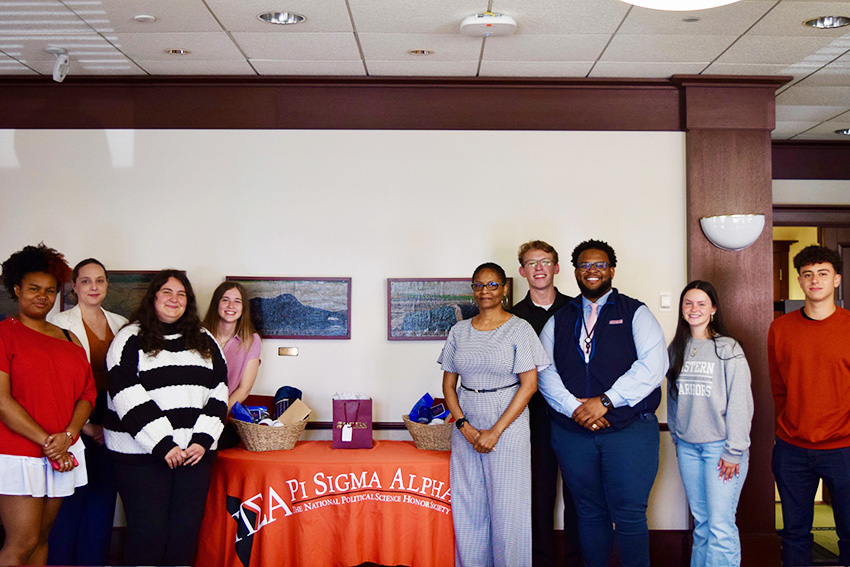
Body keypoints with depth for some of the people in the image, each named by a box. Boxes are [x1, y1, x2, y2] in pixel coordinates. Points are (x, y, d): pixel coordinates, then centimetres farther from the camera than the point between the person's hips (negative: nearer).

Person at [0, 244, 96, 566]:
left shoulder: (68, 339, 14)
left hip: (63, 454, 5)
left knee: (41, 538, 10)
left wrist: (67, 436, -8)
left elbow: (88, 393, 9)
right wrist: (47, 443, -13)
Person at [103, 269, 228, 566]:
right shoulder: (131, 339, 1)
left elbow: (219, 391, 10)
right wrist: (163, 444, -14)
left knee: (186, 528, 2)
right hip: (141, 452, -4)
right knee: (149, 530, -5)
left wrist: (202, 440, -3)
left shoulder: (205, 341, 15)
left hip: (196, 451, 4)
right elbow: (128, 397, -9)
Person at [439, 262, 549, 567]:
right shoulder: (459, 331, 8)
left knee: (507, 507, 1)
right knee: (467, 505, 9)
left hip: (507, 425, -4)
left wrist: (496, 431, -13)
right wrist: (463, 425, -5)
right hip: (465, 429, 4)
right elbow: (449, 383, 10)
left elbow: (529, 384, -9)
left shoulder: (519, 329, -4)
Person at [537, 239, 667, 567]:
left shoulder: (635, 313, 5)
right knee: (589, 513, 11)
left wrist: (605, 401, -15)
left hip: (629, 429, -3)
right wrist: (574, 408, -13)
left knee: (629, 515, -2)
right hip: (572, 432, 3)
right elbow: (546, 373, 4)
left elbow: (653, 366, -8)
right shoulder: (558, 322, 13)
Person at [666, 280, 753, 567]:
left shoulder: (728, 350, -7)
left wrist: (734, 451, -11)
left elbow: (740, 403, -9)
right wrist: (676, 437, 13)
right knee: (701, 522, 12)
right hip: (687, 447, 5)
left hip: (720, 445, -5)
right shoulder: (676, 349, 10)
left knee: (721, 527, -7)